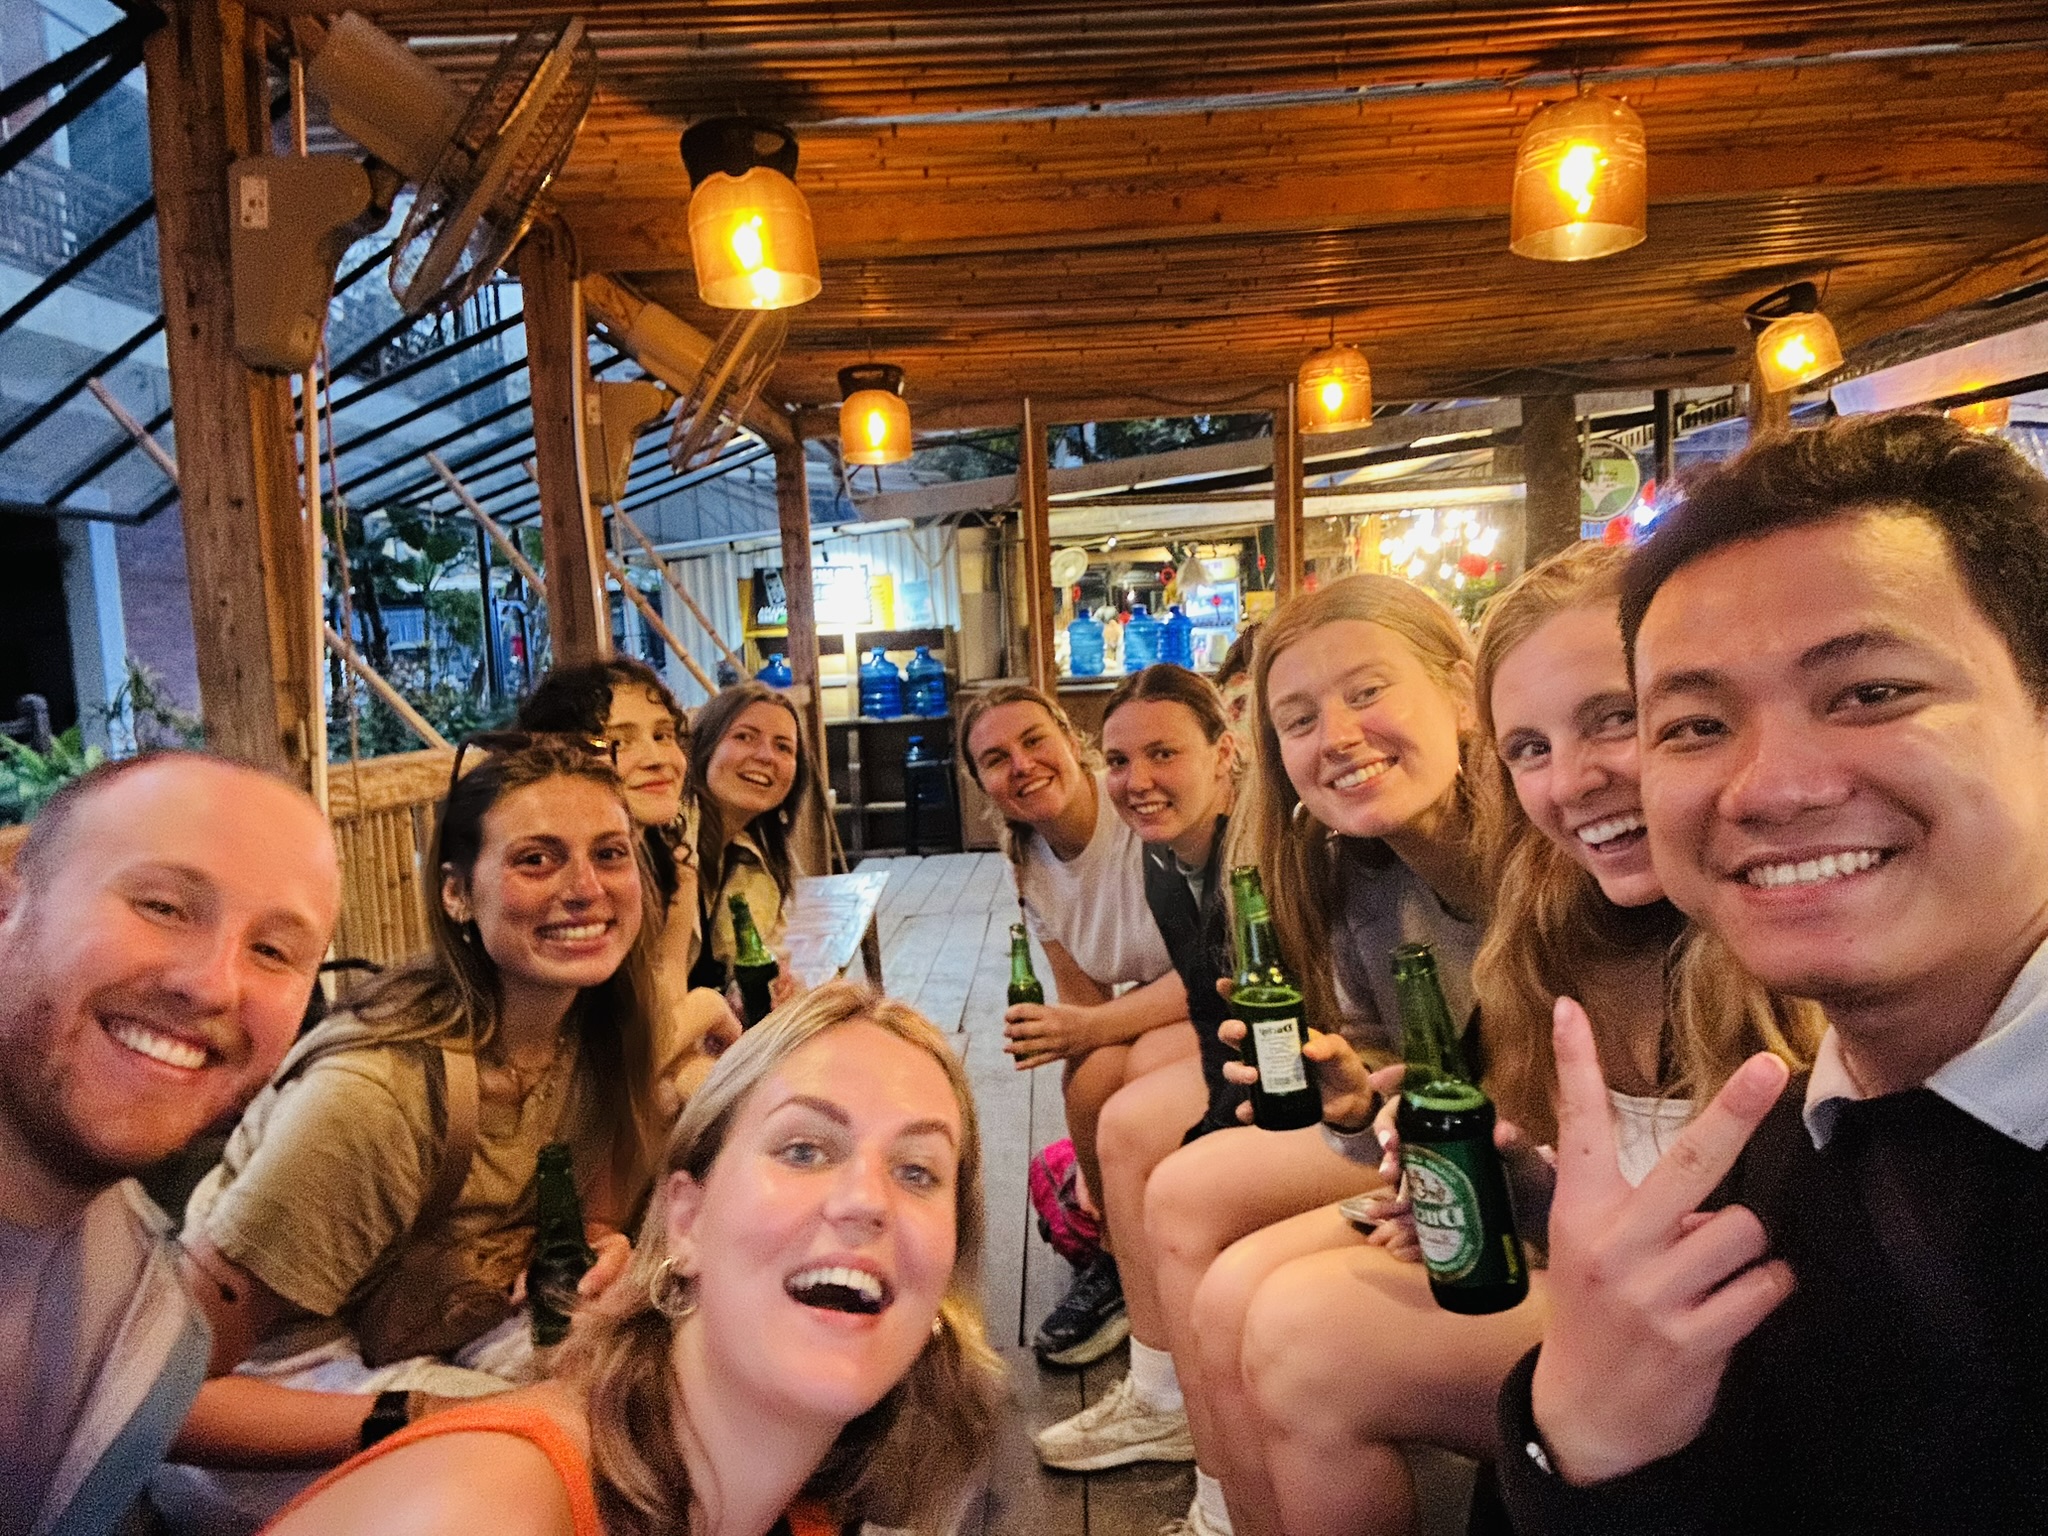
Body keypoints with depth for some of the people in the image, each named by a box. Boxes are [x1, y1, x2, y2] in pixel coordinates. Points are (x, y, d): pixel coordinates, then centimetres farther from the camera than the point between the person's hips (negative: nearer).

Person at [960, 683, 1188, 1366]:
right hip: (1155, 1005, 5)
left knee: (1147, 1062, -31)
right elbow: (1082, 1007, 3)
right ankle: (1116, 1260, 2)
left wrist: (1092, 1028, -25)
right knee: (1092, 1073, -24)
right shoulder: (1032, 866, -1)